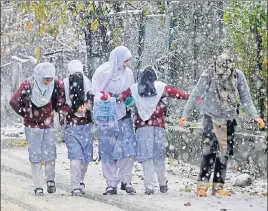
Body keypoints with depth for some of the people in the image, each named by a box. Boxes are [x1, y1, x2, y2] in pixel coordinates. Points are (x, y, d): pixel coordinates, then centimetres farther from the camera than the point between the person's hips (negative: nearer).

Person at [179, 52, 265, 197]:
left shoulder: (238, 76, -8)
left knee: (224, 152, 4)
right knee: (209, 150, -14)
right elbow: (195, 96, -6)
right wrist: (185, 114, -4)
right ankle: (202, 185, -11)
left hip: (229, 119, 3)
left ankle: (218, 187, 10)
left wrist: (255, 116, -10)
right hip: (211, 117, -3)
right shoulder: (208, 76, -15)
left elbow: (246, 99, -1)